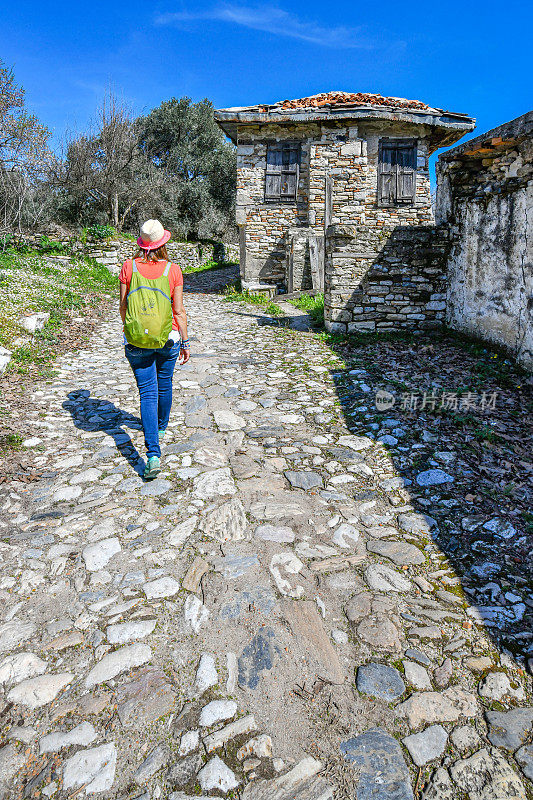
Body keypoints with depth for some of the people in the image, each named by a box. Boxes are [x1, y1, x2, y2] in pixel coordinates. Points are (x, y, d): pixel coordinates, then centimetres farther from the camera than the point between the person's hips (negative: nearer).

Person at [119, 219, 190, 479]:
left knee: (147, 393, 0)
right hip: (168, 339, 1)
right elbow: (178, 310, -5)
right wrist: (185, 342, 5)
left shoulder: (129, 267, -6)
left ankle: (153, 454, -11)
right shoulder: (172, 270, -7)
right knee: (165, 386, 22)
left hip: (136, 341, -1)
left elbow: (123, 305, 1)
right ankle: (160, 429, 47)